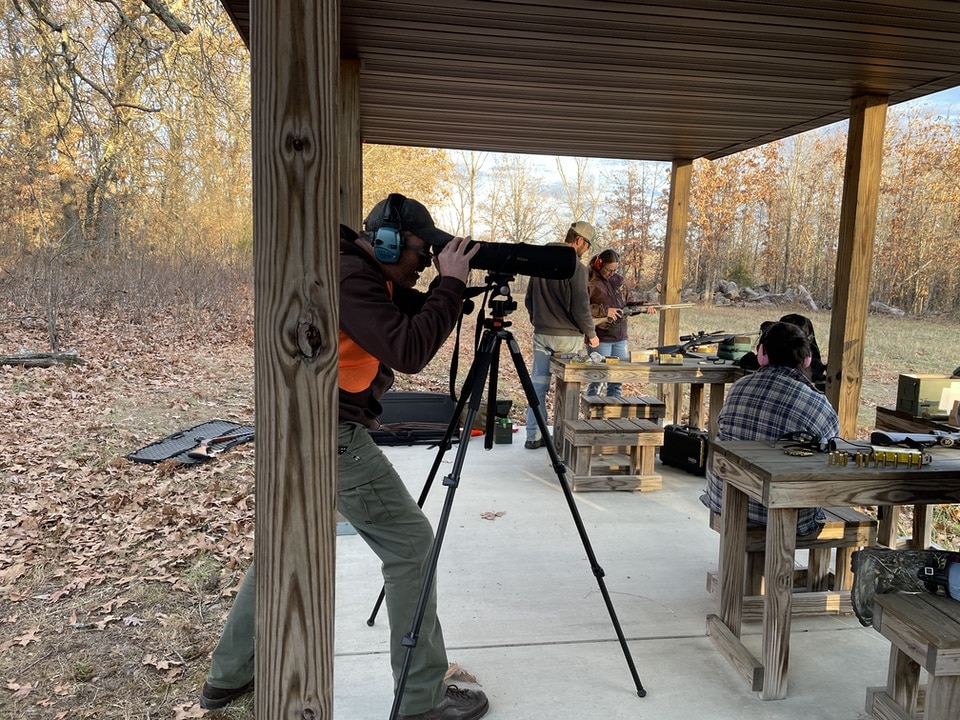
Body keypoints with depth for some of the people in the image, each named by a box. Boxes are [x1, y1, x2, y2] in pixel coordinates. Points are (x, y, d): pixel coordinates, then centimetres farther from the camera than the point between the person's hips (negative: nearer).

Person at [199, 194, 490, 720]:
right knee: (410, 545, -3)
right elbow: (409, 353, -26)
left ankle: (228, 676, 35)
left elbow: (415, 321, 16)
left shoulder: (367, 274, 13)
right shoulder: (351, 278, -18)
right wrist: (451, 284, -19)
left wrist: (448, 285, 0)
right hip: (329, 433, -11)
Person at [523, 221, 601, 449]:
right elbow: (580, 307, -14)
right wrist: (591, 334, -1)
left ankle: (534, 436, 10)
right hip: (568, 336, -6)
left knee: (538, 384, 7)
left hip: (541, 334, 6)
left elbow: (529, 299, 15)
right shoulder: (576, 268, -13)